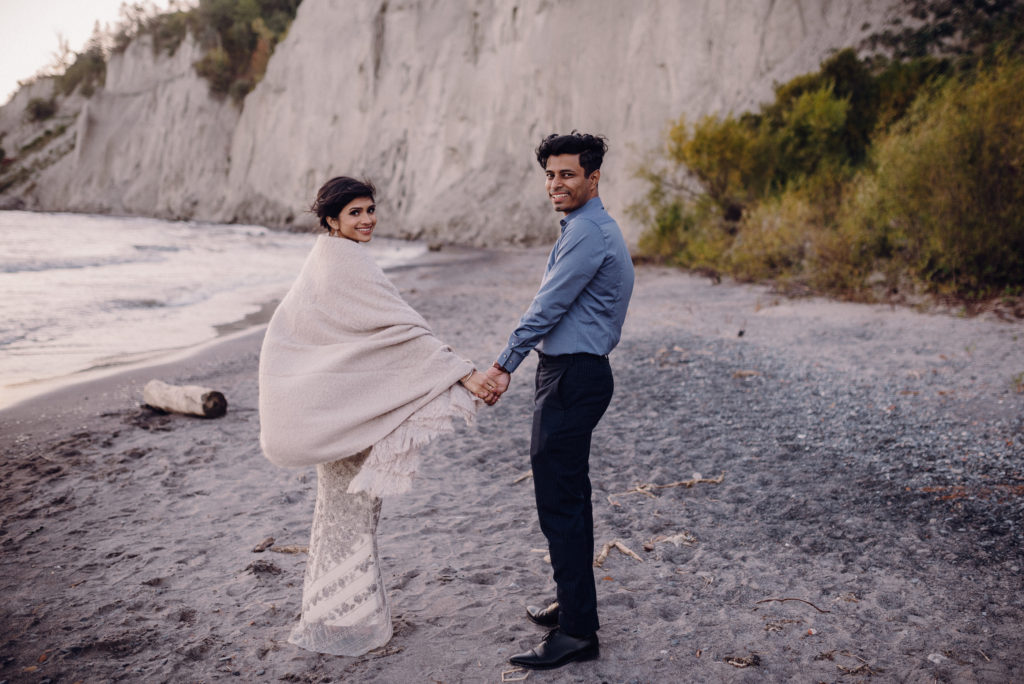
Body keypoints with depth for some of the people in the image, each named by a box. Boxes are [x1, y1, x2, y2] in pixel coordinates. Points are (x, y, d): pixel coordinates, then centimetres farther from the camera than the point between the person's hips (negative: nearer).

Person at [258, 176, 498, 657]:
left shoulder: (326, 258, 12)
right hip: (345, 403, -10)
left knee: (345, 504, 19)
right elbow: (402, 328, -27)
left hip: (335, 398, 10)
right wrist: (466, 374, -29)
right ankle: (344, 622, 15)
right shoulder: (348, 264, -19)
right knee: (350, 508, 1)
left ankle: (331, 611, 34)